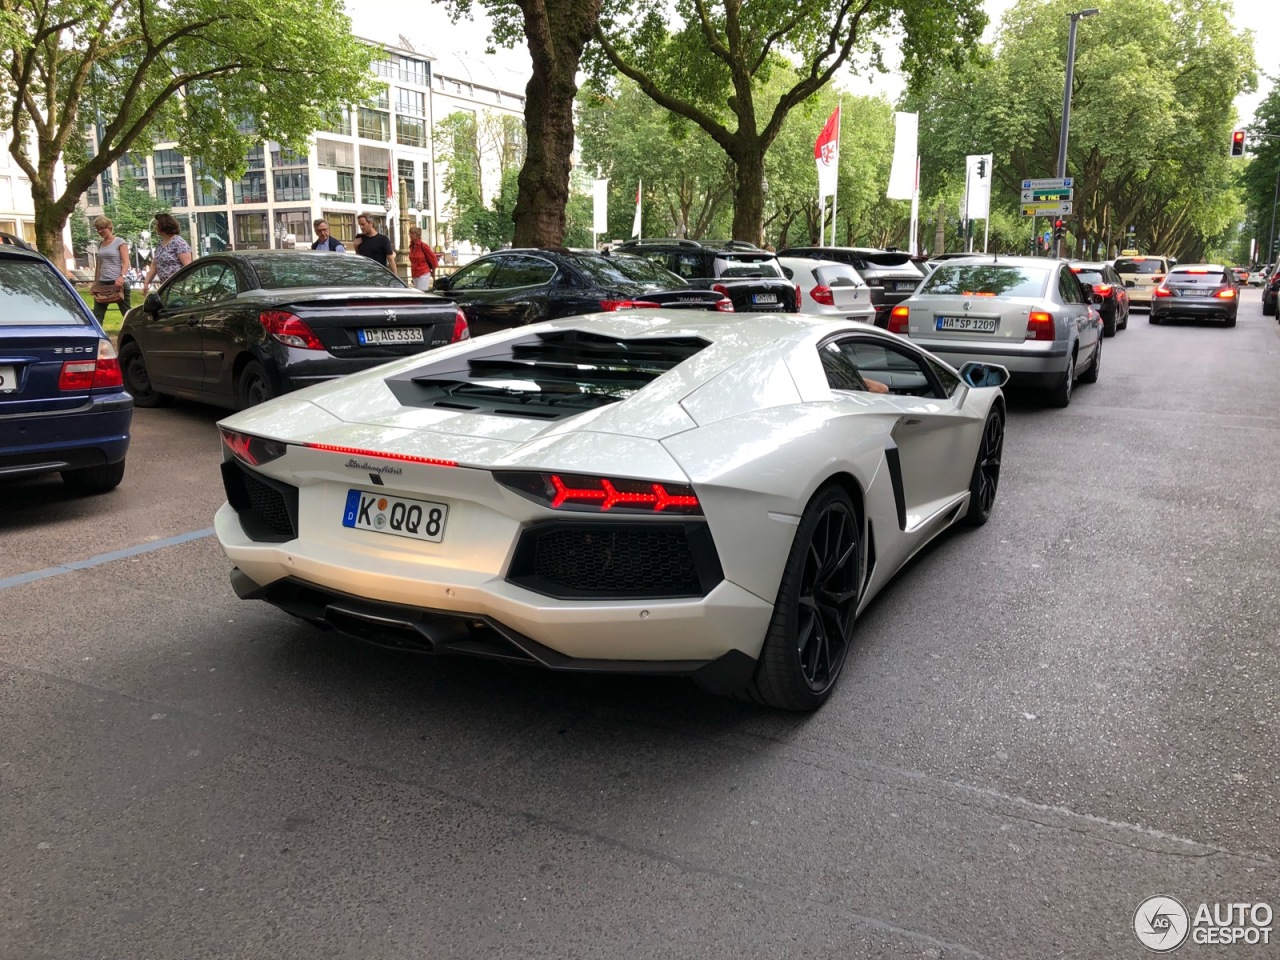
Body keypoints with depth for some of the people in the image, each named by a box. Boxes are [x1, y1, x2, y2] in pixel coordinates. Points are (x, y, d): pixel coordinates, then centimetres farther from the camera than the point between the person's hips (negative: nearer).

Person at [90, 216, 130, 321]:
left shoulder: (119, 242, -1)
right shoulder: (100, 244, 16)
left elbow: (126, 262, -11)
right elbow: (99, 265, 21)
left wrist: (122, 276, -27)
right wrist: (95, 282, 16)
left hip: (118, 282, -6)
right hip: (102, 283, 6)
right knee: (97, 314, -1)